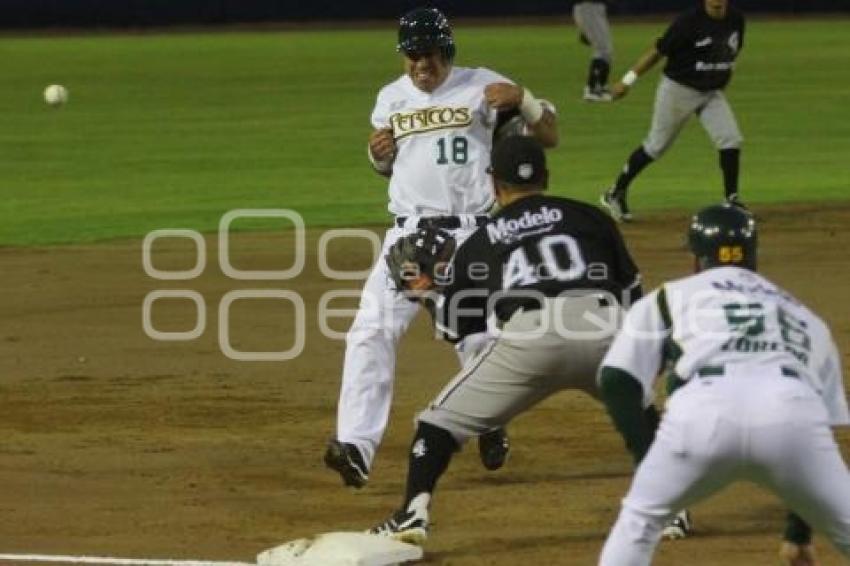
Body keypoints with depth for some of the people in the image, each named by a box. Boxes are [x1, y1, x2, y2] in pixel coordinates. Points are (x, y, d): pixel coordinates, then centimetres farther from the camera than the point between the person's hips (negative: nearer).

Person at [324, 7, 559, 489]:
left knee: (480, 340, 2)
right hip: (408, 235, 3)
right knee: (372, 332, -13)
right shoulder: (391, 99, 11)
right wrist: (379, 155, 2)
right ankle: (356, 446, -20)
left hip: (471, 236, -3)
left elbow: (550, 138, -3)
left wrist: (522, 100, -22)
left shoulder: (482, 88, -2)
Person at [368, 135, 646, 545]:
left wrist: (428, 289, 47)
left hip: (529, 334, -2)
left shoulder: (479, 242, 24)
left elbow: (453, 327, 29)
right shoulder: (588, 217, 25)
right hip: (604, 328, 2)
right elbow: (632, 292, 22)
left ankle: (413, 513, -5)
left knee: (444, 417, 12)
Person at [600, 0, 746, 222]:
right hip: (678, 89, -5)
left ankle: (732, 201, -1)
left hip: (712, 93, 5)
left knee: (730, 139, -10)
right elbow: (659, 50, -16)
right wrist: (629, 80, -16)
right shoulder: (689, 21, -21)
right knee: (656, 146, 4)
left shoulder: (736, 20, -3)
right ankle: (615, 194, 20)